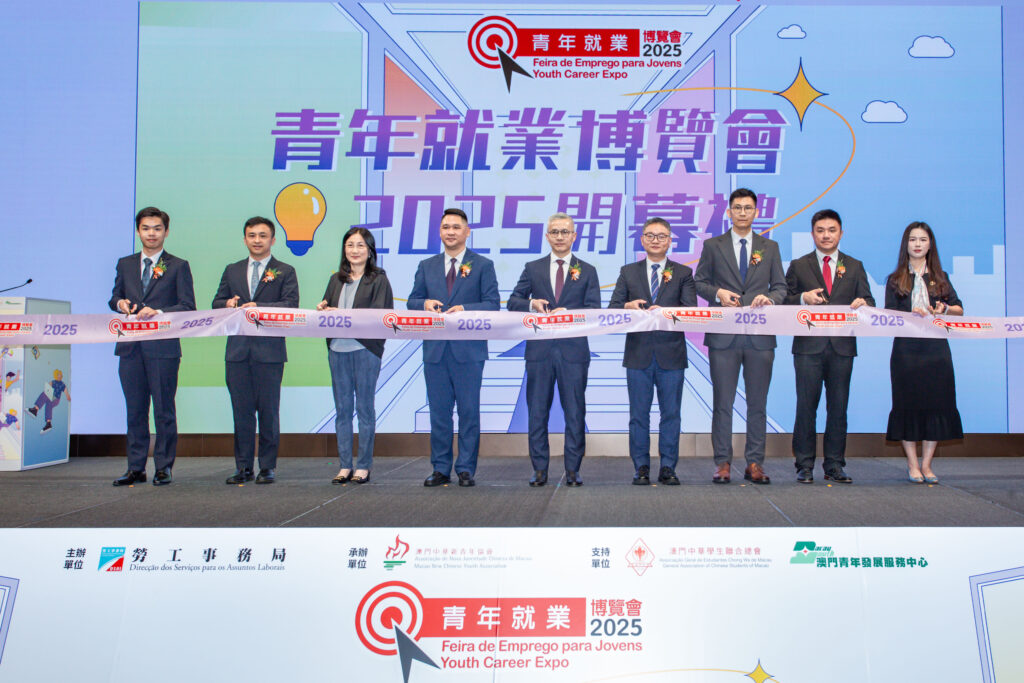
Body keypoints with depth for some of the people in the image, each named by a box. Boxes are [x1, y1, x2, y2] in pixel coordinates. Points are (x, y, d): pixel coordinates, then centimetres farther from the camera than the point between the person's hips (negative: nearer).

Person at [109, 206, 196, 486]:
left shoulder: (178, 266, 3)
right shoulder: (125, 264, 15)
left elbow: (188, 306, -5)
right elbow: (115, 297, 21)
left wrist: (158, 312, -19)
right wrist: (120, 303, -3)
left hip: (163, 347, -4)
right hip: (130, 347, 4)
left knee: (164, 409, 0)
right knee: (135, 409, 8)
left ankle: (163, 468, 7)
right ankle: (136, 468, 16)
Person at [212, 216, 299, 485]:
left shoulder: (285, 272, 4)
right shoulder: (232, 271, 16)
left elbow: (290, 305, -9)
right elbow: (217, 303, 13)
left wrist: (258, 307, -21)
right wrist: (229, 305, -10)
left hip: (269, 351, -3)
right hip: (238, 350, 4)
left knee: (269, 410, 2)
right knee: (241, 410, 6)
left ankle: (268, 467, 10)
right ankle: (243, 467, 14)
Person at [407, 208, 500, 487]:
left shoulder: (483, 265, 3)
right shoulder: (426, 266, 13)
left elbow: (492, 304, -4)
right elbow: (412, 301, 12)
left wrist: (464, 309, -19)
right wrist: (424, 303, -11)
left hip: (468, 350, -3)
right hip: (435, 349, 3)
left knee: (469, 411, 1)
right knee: (439, 412, 7)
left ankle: (466, 469, 10)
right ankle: (440, 469, 16)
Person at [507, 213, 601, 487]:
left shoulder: (587, 271, 9)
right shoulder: (533, 268, 11)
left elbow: (594, 310, 0)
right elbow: (513, 302, 9)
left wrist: (568, 312, -17)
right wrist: (531, 304, -12)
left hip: (573, 349, -1)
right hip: (540, 349, 1)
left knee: (575, 412, 2)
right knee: (537, 410, 4)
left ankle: (573, 470, 11)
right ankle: (539, 469, 13)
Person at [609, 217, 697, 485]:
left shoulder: (683, 273, 7)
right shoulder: (628, 272, 11)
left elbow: (691, 310, -5)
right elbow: (612, 309, 4)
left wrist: (664, 311, -22)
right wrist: (628, 306, -18)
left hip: (671, 354, -1)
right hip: (639, 354, 1)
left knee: (671, 413, 3)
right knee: (639, 414, 5)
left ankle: (668, 467, 12)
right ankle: (641, 467, 13)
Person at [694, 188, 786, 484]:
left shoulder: (770, 247, 13)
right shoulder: (713, 246, 8)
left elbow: (780, 287, 11)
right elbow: (699, 282, 9)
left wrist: (769, 297, -11)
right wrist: (718, 293, -11)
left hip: (760, 336, 1)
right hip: (724, 335, -1)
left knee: (758, 402, 4)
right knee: (722, 402, 2)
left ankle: (755, 463, 11)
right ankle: (722, 462, 9)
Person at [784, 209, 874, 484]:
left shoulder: (854, 267, 14)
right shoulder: (798, 266, 9)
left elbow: (867, 301, 8)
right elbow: (785, 301, 5)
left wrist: (863, 303, -15)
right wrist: (803, 298, -15)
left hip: (842, 347, 2)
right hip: (808, 346, -2)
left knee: (838, 407, 5)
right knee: (806, 406, 0)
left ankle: (834, 465, 13)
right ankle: (805, 466, 7)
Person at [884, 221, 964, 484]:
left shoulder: (940, 278, 13)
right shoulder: (895, 280, 7)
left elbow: (959, 309, 9)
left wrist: (944, 309, -12)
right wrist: (913, 314, -19)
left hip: (936, 348, 2)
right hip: (906, 349, -2)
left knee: (937, 403, 0)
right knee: (908, 403, -1)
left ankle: (926, 464, 10)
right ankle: (912, 464, 10)